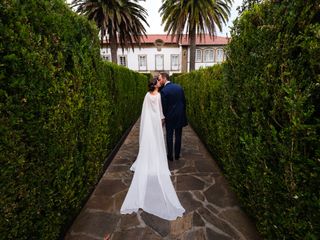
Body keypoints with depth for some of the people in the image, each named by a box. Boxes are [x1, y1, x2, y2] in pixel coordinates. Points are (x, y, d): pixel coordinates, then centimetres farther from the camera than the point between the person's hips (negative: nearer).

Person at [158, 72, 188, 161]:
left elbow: (164, 106, -11)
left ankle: (170, 156, 18)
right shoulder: (179, 86, 2)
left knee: (169, 136, 9)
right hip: (180, 115, 5)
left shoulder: (164, 90, -15)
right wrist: (183, 112, 16)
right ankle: (177, 155, 24)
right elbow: (184, 101, 6)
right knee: (178, 136, 13)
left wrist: (164, 116, 6)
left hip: (170, 116, -4)